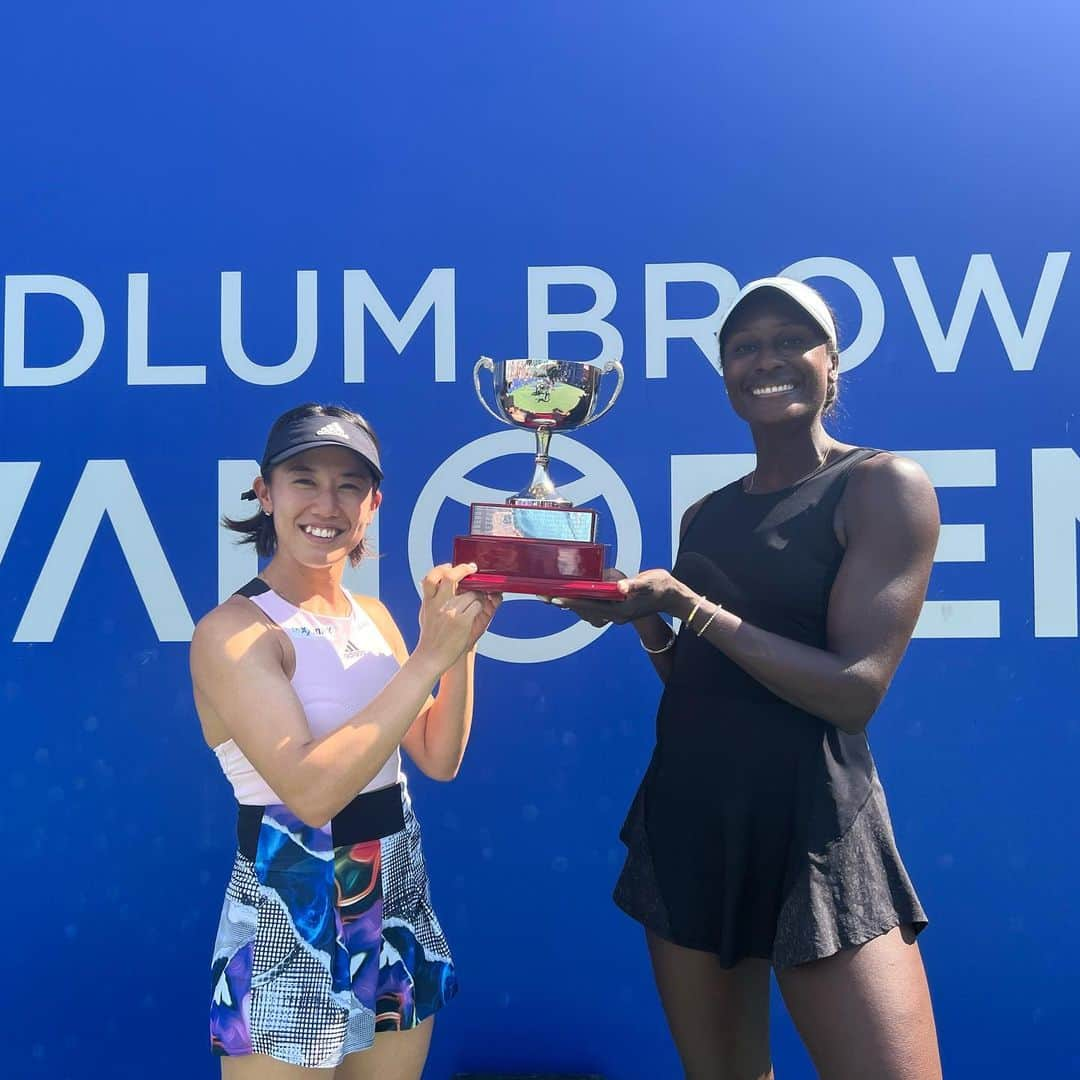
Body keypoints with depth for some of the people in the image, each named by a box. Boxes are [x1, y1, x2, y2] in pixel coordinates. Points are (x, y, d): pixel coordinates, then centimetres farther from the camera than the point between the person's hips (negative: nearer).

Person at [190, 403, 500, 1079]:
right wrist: (430, 656, -27)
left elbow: (440, 758, 6)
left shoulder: (372, 616, 6)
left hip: (398, 902, 7)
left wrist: (464, 641, -7)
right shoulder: (233, 631, -15)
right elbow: (311, 790, -27)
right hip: (293, 915, -6)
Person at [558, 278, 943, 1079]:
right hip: (687, 816, 6)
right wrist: (639, 613, -2)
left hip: (814, 824, -6)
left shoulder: (885, 485, -6)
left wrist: (683, 602, -17)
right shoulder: (706, 515, 12)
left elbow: (856, 690, -15)